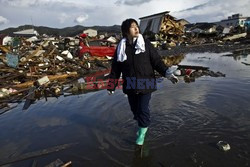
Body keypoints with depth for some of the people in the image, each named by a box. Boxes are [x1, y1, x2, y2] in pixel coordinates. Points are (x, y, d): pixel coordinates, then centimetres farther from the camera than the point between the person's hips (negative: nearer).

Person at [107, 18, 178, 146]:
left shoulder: (146, 44, -3)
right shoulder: (121, 47, 2)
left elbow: (156, 61, -4)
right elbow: (115, 68, 5)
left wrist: (167, 73, -19)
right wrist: (111, 86, 7)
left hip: (145, 84, -2)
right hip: (130, 86, 2)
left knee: (143, 109, -2)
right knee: (134, 109, 11)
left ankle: (142, 132, 23)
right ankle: (142, 125, 40)